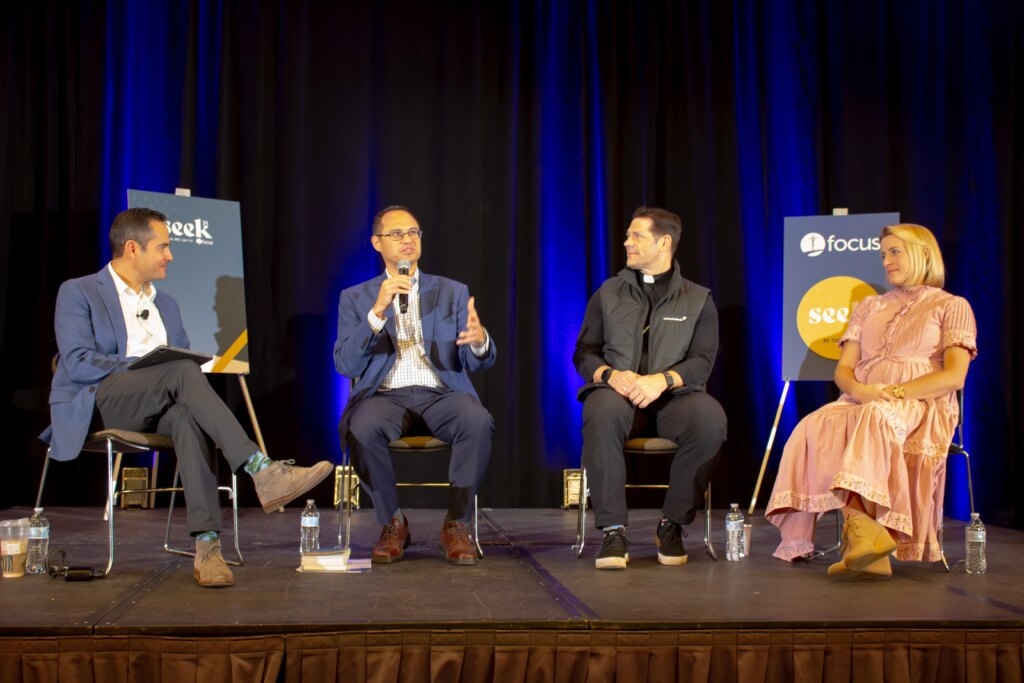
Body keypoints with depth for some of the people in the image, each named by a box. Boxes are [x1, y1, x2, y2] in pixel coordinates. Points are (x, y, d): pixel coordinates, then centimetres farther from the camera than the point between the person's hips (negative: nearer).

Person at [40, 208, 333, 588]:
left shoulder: (166, 304, 26)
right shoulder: (78, 293, 6)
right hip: (98, 405, -4)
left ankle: (207, 545, -48)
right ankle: (261, 472, -44)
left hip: (156, 409, 5)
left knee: (189, 415, -35)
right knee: (182, 371, -33)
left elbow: (183, 355, 21)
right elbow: (78, 363, -8)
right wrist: (144, 365, -18)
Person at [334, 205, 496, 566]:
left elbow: (478, 362, 4)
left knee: (478, 422, -33)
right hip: (384, 396, 0)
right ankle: (392, 523, -11)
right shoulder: (356, 298, 12)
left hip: (441, 394, 1)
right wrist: (378, 311, -15)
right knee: (361, 428, -35)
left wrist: (479, 341, -22)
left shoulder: (453, 292, 14)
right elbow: (345, 365, -2)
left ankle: (456, 524, -14)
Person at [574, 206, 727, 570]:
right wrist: (610, 374, -12)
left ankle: (673, 525, -16)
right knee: (602, 413, -38)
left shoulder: (697, 299, 12)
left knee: (710, 418, -35)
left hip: (672, 395, 0)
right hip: (618, 391, 0)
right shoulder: (609, 293, 16)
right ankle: (613, 531, -31)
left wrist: (662, 380, -19)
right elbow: (584, 353, 11)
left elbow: (703, 361, 1)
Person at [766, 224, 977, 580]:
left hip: (921, 408, -4)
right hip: (860, 403, 4)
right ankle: (865, 529, -46)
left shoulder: (952, 307, 13)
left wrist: (895, 393, -14)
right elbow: (843, 369, 16)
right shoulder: (868, 307, 28)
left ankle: (860, 532, -46)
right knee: (815, 429, -32)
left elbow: (954, 377, -1)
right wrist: (860, 390, -8)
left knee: (875, 419, -40)